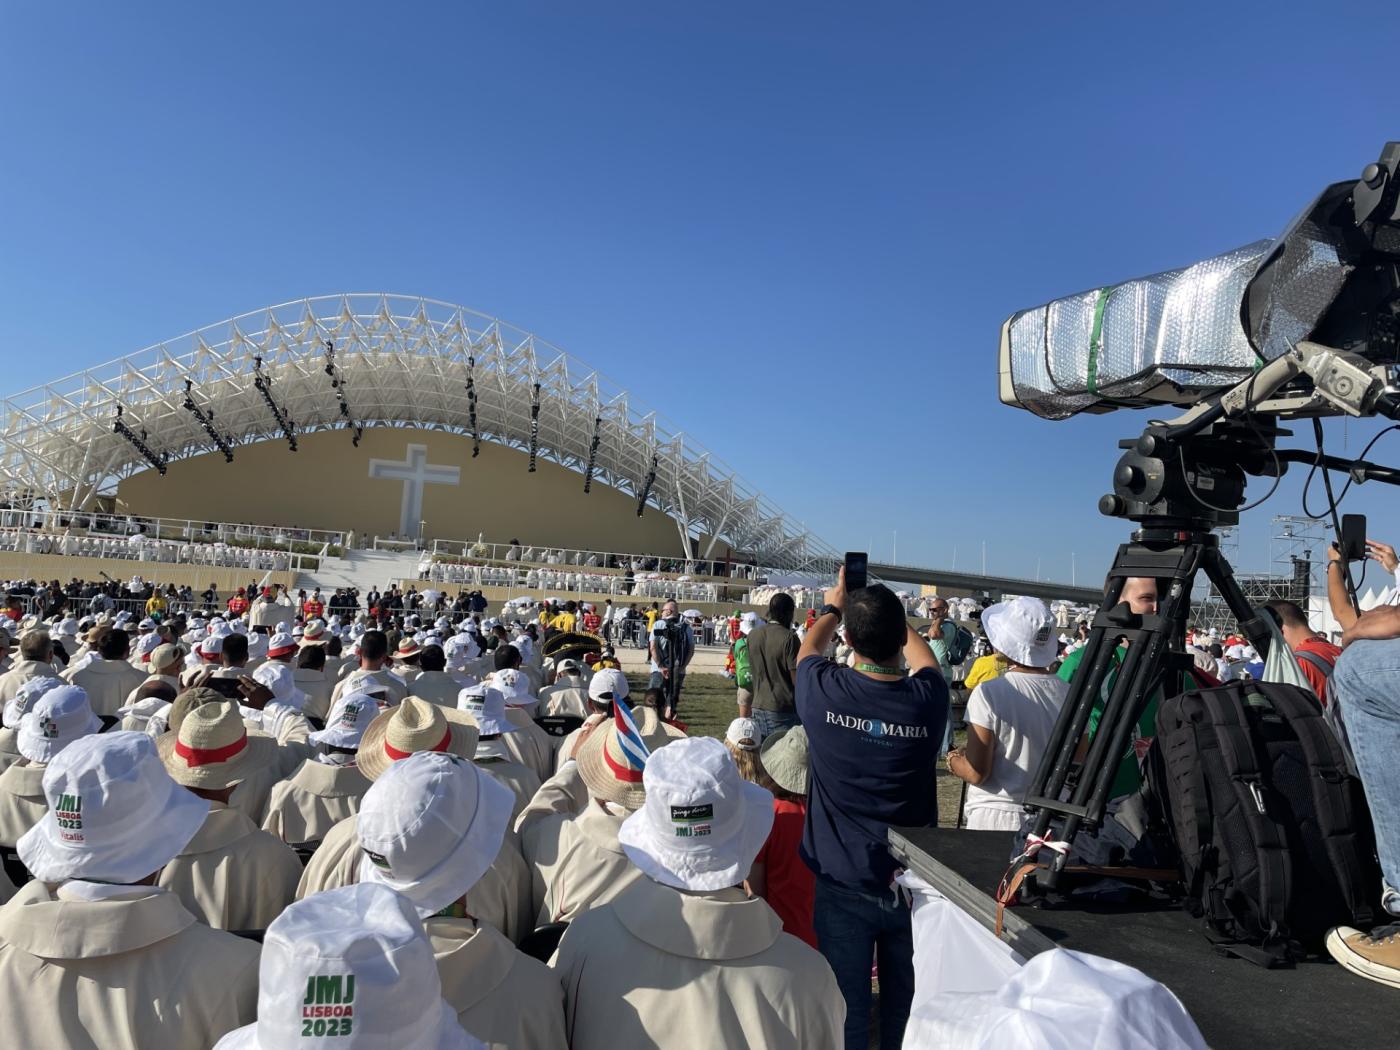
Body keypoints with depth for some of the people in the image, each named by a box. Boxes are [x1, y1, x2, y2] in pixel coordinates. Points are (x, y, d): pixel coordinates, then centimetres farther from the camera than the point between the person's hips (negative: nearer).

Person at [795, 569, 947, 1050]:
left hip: (843, 881, -1)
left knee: (846, 1005, 13)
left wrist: (834, 607, 22)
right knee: (906, 1003, 20)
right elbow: (924, 659, 10)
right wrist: (889, 612, 22)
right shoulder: (927, 698, -15)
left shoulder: (824, 692, -18)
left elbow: (807, 650, 6)